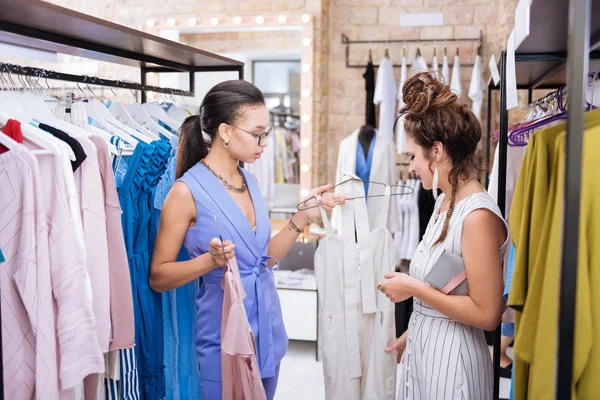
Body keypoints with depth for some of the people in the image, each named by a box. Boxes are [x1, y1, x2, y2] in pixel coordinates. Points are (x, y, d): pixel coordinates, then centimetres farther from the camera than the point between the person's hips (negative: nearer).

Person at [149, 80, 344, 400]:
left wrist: (303, 216, 1)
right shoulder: (187, 191, -16)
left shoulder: (248, 181, 5)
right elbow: (158, 277, -11)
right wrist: (211, 260, -27)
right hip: (225, 341, -7)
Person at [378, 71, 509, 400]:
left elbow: (486, 314, -22)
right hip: (421, 345, 8)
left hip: (451, 355, -8)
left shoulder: (478, 216, -22)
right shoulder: (444, 202, 5)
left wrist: (413, 288, -18)